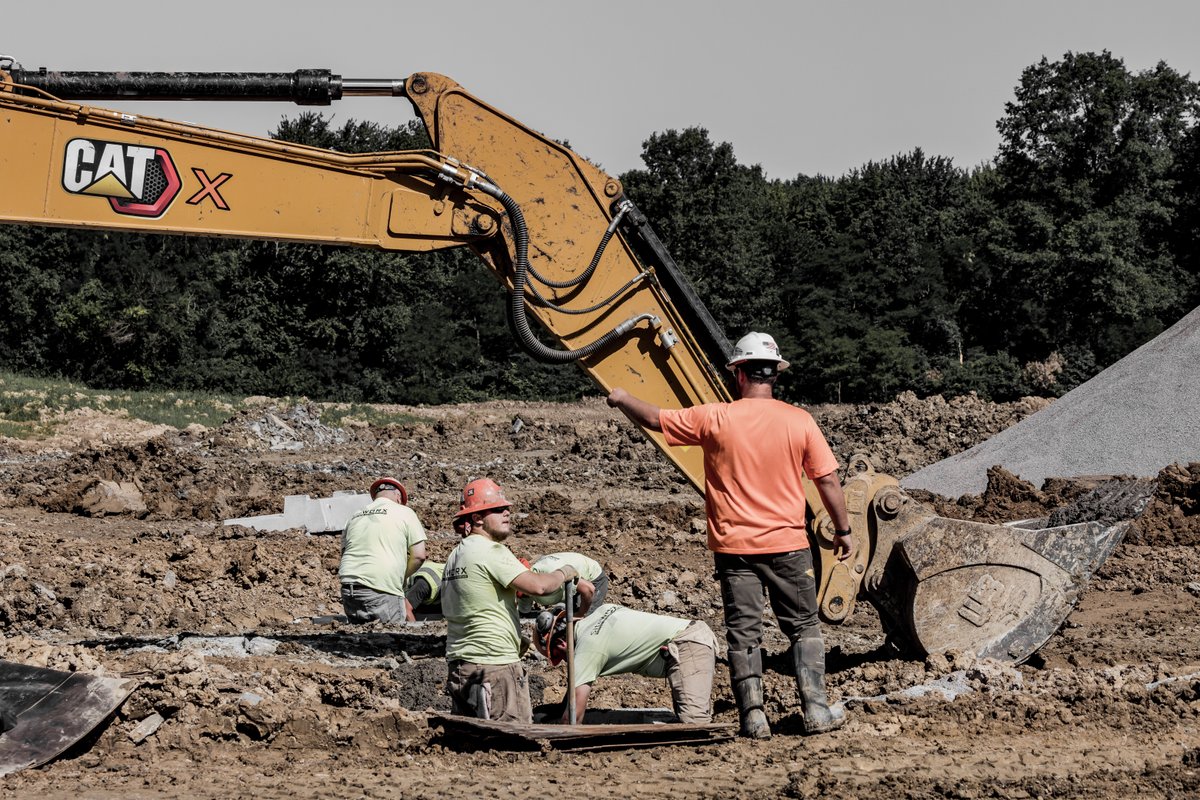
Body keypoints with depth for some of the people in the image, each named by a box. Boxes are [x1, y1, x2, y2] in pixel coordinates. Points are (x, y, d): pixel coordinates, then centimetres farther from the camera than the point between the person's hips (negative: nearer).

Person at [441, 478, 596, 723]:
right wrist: (566, 573, 0)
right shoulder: (491, 551, -12)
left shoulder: (456, 556, 18)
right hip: (494, 666, -9)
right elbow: (537, 585, -21)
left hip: (458, 664, 9)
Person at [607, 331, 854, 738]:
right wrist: (842, 529, 10)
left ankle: (753, 716, 3)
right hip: (787, 545, 0)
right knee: (804, 627, 12)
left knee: (744, 632, 6)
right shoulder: (798, 420, -5)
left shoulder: (715, 419, -6)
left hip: (735, 548, 0)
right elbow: (828, 480, -2)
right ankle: (816, 709, 6)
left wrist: (623, 399, 25)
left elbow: (654, 419, 5)